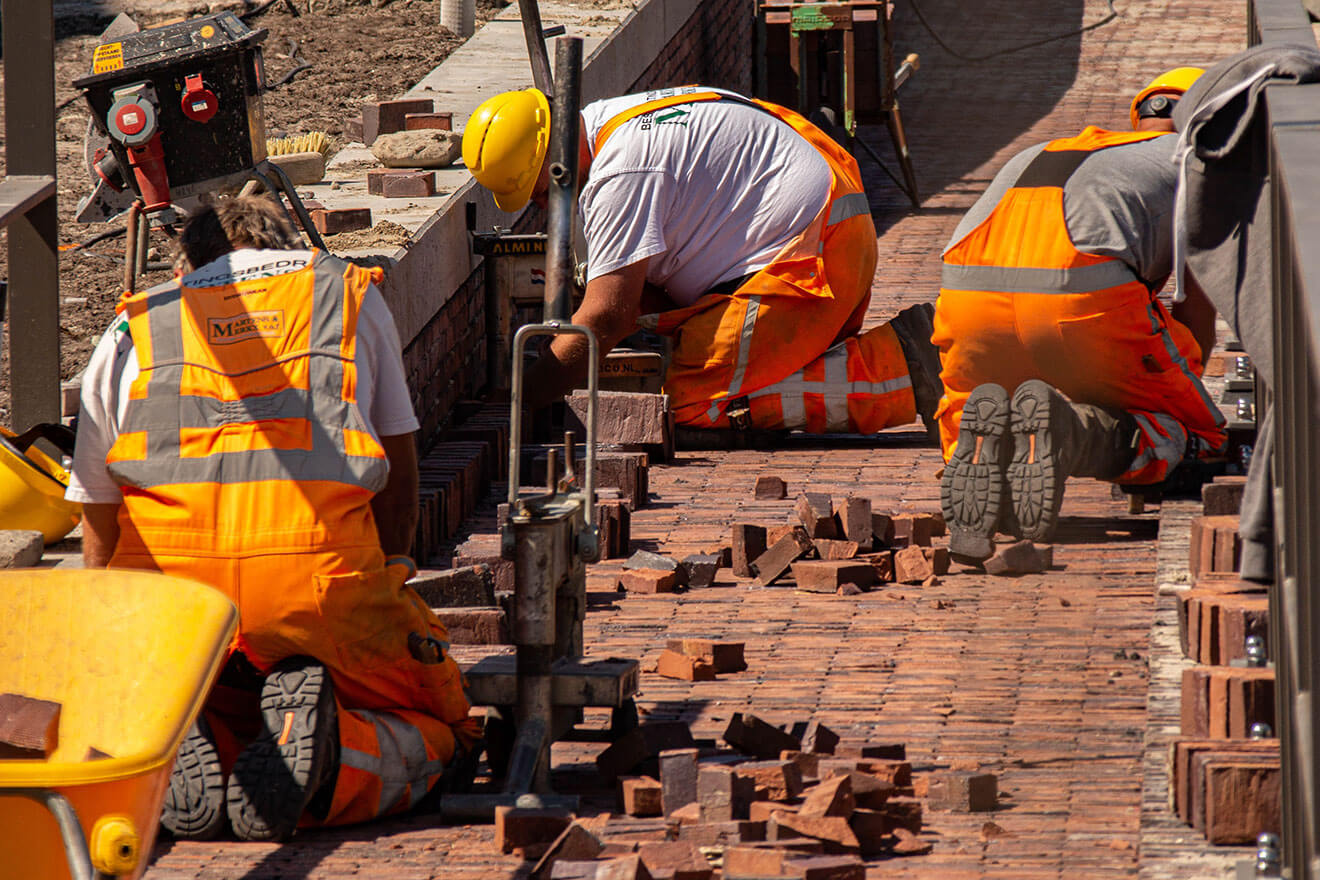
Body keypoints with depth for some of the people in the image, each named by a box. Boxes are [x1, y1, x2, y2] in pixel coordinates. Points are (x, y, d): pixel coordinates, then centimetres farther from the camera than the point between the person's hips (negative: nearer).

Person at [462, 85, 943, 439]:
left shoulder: (621, 174, -19)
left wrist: (522, 398, -11)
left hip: (812, 250, -11)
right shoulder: (610, 122, 14)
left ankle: (898, 370, -17)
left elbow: (606, 322, -19)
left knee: (695, 401, -15)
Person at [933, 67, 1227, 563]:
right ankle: (1071, 433, -18)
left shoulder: (1038, 155, 42)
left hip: (966, 287, 4)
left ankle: (976, 438, -10)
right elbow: (1197, 312, 28)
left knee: (957, 417, 29)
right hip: (1087, 291, -4)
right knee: (1194, 432, 13)